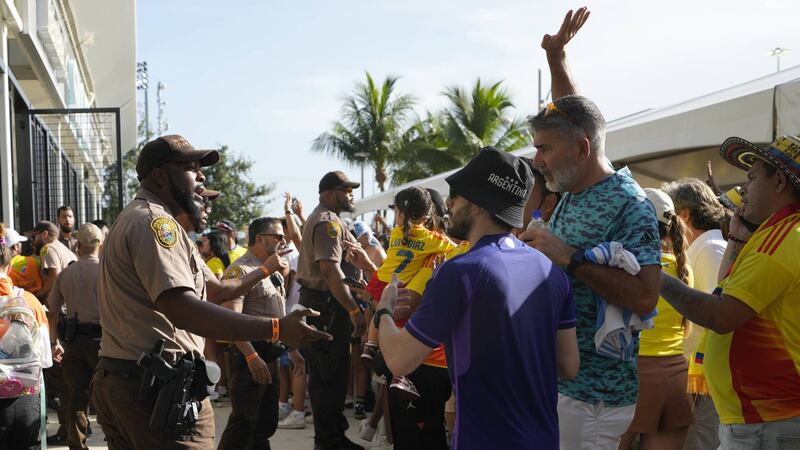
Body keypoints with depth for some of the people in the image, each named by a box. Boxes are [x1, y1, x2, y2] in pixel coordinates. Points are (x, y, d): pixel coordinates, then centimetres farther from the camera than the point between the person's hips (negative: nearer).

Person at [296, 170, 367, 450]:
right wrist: (354, 310, -24)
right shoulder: (329, 222, -14)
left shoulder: (320, 218, 20)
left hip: (318, 301, 11)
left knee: (330, 373, 15)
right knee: (330, 375, -6)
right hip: (328, 304, -11)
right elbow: (330, 269, -24)